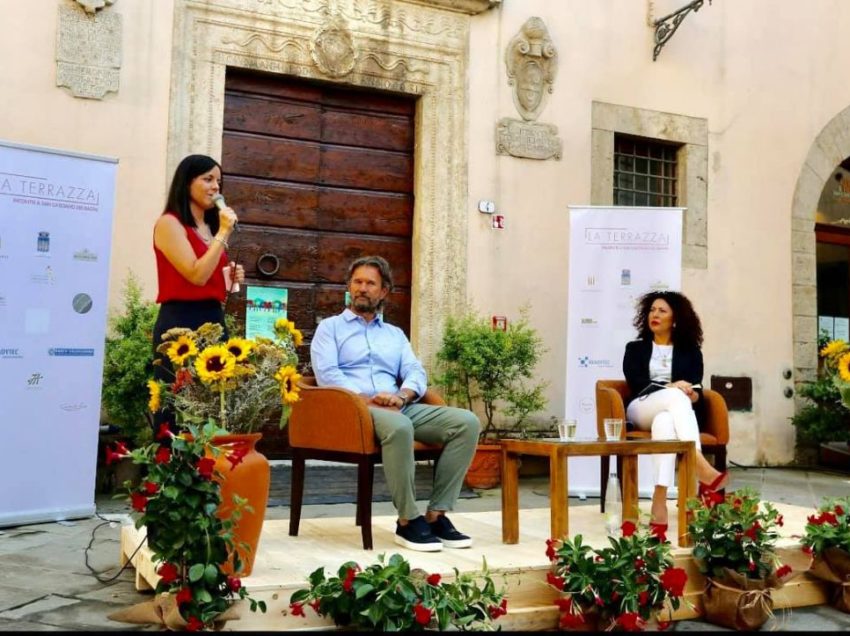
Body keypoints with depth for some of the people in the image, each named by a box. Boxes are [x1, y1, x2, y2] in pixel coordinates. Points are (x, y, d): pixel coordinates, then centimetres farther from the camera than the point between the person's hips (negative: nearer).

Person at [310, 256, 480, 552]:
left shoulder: (395, 334, 27)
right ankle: (408, 521, -27)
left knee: (467, 422, -18)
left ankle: (436, 515, -17)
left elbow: (416, 373, 12)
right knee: (398, 426, -40)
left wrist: (402, 396, -11)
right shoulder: (330, 327, 14)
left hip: (399, 407, 5)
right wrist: (366, 399, -16)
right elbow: (327, 374, -3)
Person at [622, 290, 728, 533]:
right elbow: (636, 384, 1)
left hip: (676, 412, 1)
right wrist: (671, 387, -15)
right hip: (641, 410, -1)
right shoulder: (635, 348, 19)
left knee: (665, 421, -41)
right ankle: (703, 470, -53)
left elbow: (696, 389, 6)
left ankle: (660, 501, -54)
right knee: (674, 396, -38)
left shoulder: (690, 351, 21)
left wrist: (692, 395, -20)